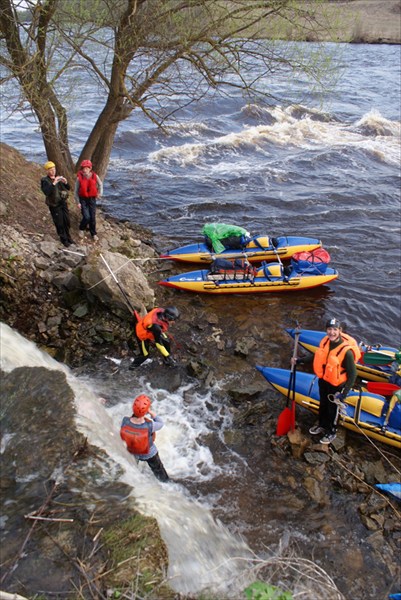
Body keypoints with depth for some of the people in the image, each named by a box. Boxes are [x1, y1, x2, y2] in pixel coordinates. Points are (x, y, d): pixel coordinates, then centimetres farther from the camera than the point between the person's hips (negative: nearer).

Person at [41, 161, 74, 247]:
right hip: (54, 206, -5)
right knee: (59, 223, 4)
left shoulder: (59, 177, 4)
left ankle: (68, 237, 32)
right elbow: (46, 192, -27)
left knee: (67, 221, 13)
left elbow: (68, 188, 5)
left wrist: (65, 182, -16)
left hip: (63, 203, 5)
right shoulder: (45, 181, -11)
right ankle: (64, 239, 21)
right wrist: (53, 183, -33)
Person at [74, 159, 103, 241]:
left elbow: (100, 184, 11)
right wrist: (78, 202, -7)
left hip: (92, 199, 2)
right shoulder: (79, 178, -12)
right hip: (83, 199, -2)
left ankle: (93, 234, 25)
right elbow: (76, 191, -5)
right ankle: (82, 229, 18)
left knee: (92, 217, 6)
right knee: (86, 217, -12)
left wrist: (100, 193, -3)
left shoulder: (95, 176, -9)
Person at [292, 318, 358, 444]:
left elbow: (352, 375, -25)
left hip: (336, 386, -5)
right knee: (323, 404, 28)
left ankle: (331, 433, 44)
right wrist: (300, 361, 3)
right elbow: (318, 357, 6)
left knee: (333, 409, 18)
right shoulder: (325, 341, -14)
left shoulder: (346, 351, -33)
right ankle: (322, 425, 55)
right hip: (323, 381, 6)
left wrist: (343, 394, -27)